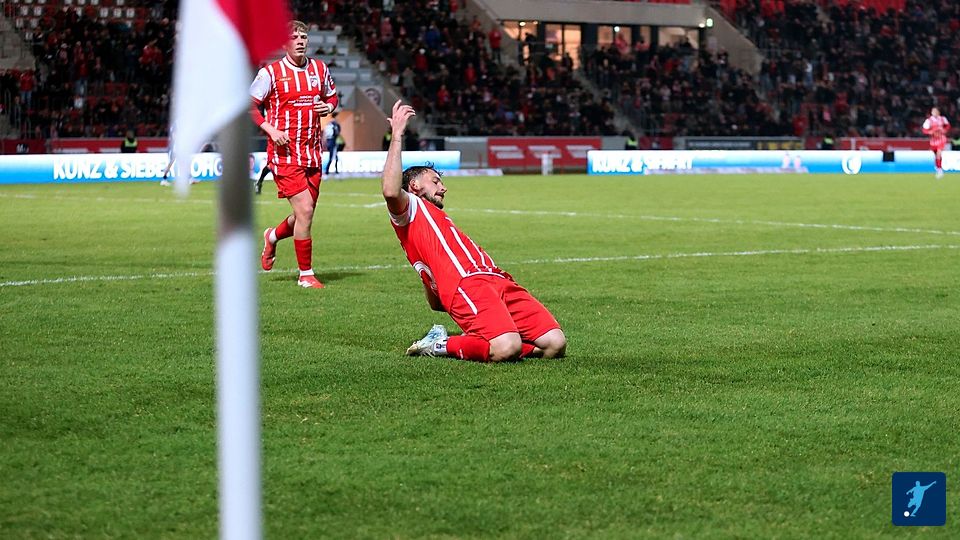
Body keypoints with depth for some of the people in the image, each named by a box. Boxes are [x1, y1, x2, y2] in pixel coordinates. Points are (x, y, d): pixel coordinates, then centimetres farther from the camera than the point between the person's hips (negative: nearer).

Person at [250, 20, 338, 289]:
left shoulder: (319, 69, 9)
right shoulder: (270, 72, -6)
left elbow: (332, 96, 24)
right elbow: (249, 105, -3)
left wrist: (329, 107, 0)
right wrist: (270, 130, -15)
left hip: (312, 153, 6)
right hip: (284, 153, -6)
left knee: (305, 215, 10)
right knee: (304, 210, -14)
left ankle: (273, 236, 44)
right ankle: (306, 274, -2)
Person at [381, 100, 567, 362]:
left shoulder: (438, 220, 39)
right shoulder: (410, 209, 15)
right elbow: (391, 191, -13)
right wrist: (397, 136, -6)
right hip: (466, 285, -8)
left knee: (555, 344, -12)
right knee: (506, 349, -31)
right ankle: (443, 345, -6)